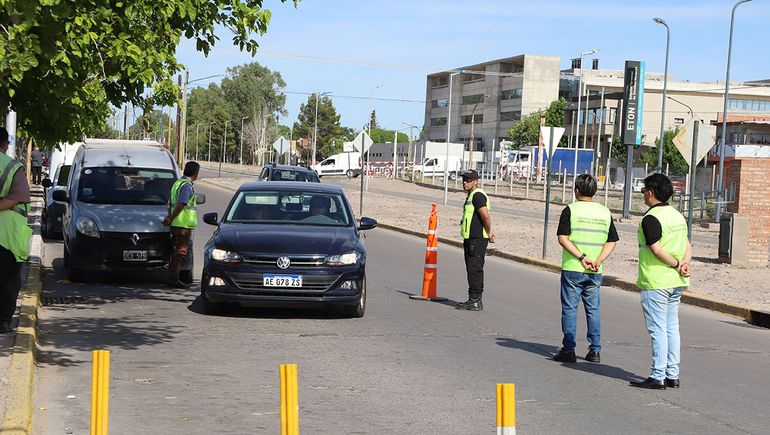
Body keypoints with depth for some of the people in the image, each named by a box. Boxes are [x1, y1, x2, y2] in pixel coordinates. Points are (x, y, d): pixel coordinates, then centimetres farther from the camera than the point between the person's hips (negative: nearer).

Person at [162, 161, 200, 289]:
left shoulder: (178, 183, 15)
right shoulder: (187, 186, -16)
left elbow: (170, 203, 20)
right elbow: (180, 205, -22)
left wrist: (169, 217, 18)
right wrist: (171, 219, -15)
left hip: (176, 224, 10)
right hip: (184, 224, -10)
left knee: (175, 251, 14)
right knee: (180, 251, -6)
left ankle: (172, 278, 18)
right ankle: (174, 279, -6)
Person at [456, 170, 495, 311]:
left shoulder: (478, 195, -15)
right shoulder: (471, 195, 20)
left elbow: (486, 216, -25)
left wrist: (489, 233, -12)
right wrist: (489, 233, 15)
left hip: (477, 239, -11)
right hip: (470, 238, 11)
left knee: (475, 269, -10)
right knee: (472, 269, 13)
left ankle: (476, 301, -8)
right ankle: (473, 300, 19)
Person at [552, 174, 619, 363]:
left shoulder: (571, 210, -6)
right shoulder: (605, 212, 7)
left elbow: (563, 238, -14)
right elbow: (612, 242, 2)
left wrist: (582, 257, -15)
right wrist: (598, 261, -7)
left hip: (572, 269, -4)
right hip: (595, 272, 4)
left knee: (570, 309, 3)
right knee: (593, 310, 12)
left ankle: (568, 350, 4)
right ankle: (595, 351, 13)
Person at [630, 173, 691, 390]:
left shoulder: (651, 218, -15)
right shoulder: (678, 215, 13)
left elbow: (657, 250, -21)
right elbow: (688, 246, 10)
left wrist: (676, 264, -10)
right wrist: (685, 263, -6)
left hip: (655, 282, -8)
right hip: (676, 282, 8)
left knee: (658, 329, -5)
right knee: (671, 327, 12)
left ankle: (658, 377, -3)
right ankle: (672, 375, 15)